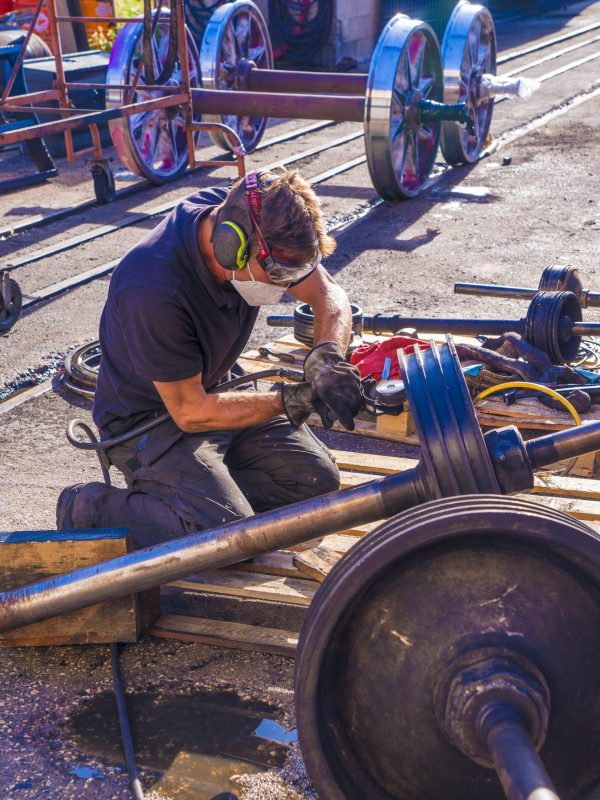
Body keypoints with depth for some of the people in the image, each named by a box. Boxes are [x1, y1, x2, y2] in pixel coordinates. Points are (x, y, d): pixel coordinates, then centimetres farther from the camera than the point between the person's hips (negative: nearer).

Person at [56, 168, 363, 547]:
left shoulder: (248, 222, -17)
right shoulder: (153, 291, -36)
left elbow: (329, 294, -8)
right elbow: (190, 413, -25)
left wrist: (327, 356, -29)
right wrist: (291, 401, -26)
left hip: (214, 391, 7)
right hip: (147, 419, -7)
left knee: (318, 480, -4)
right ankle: (90, 509, -4)